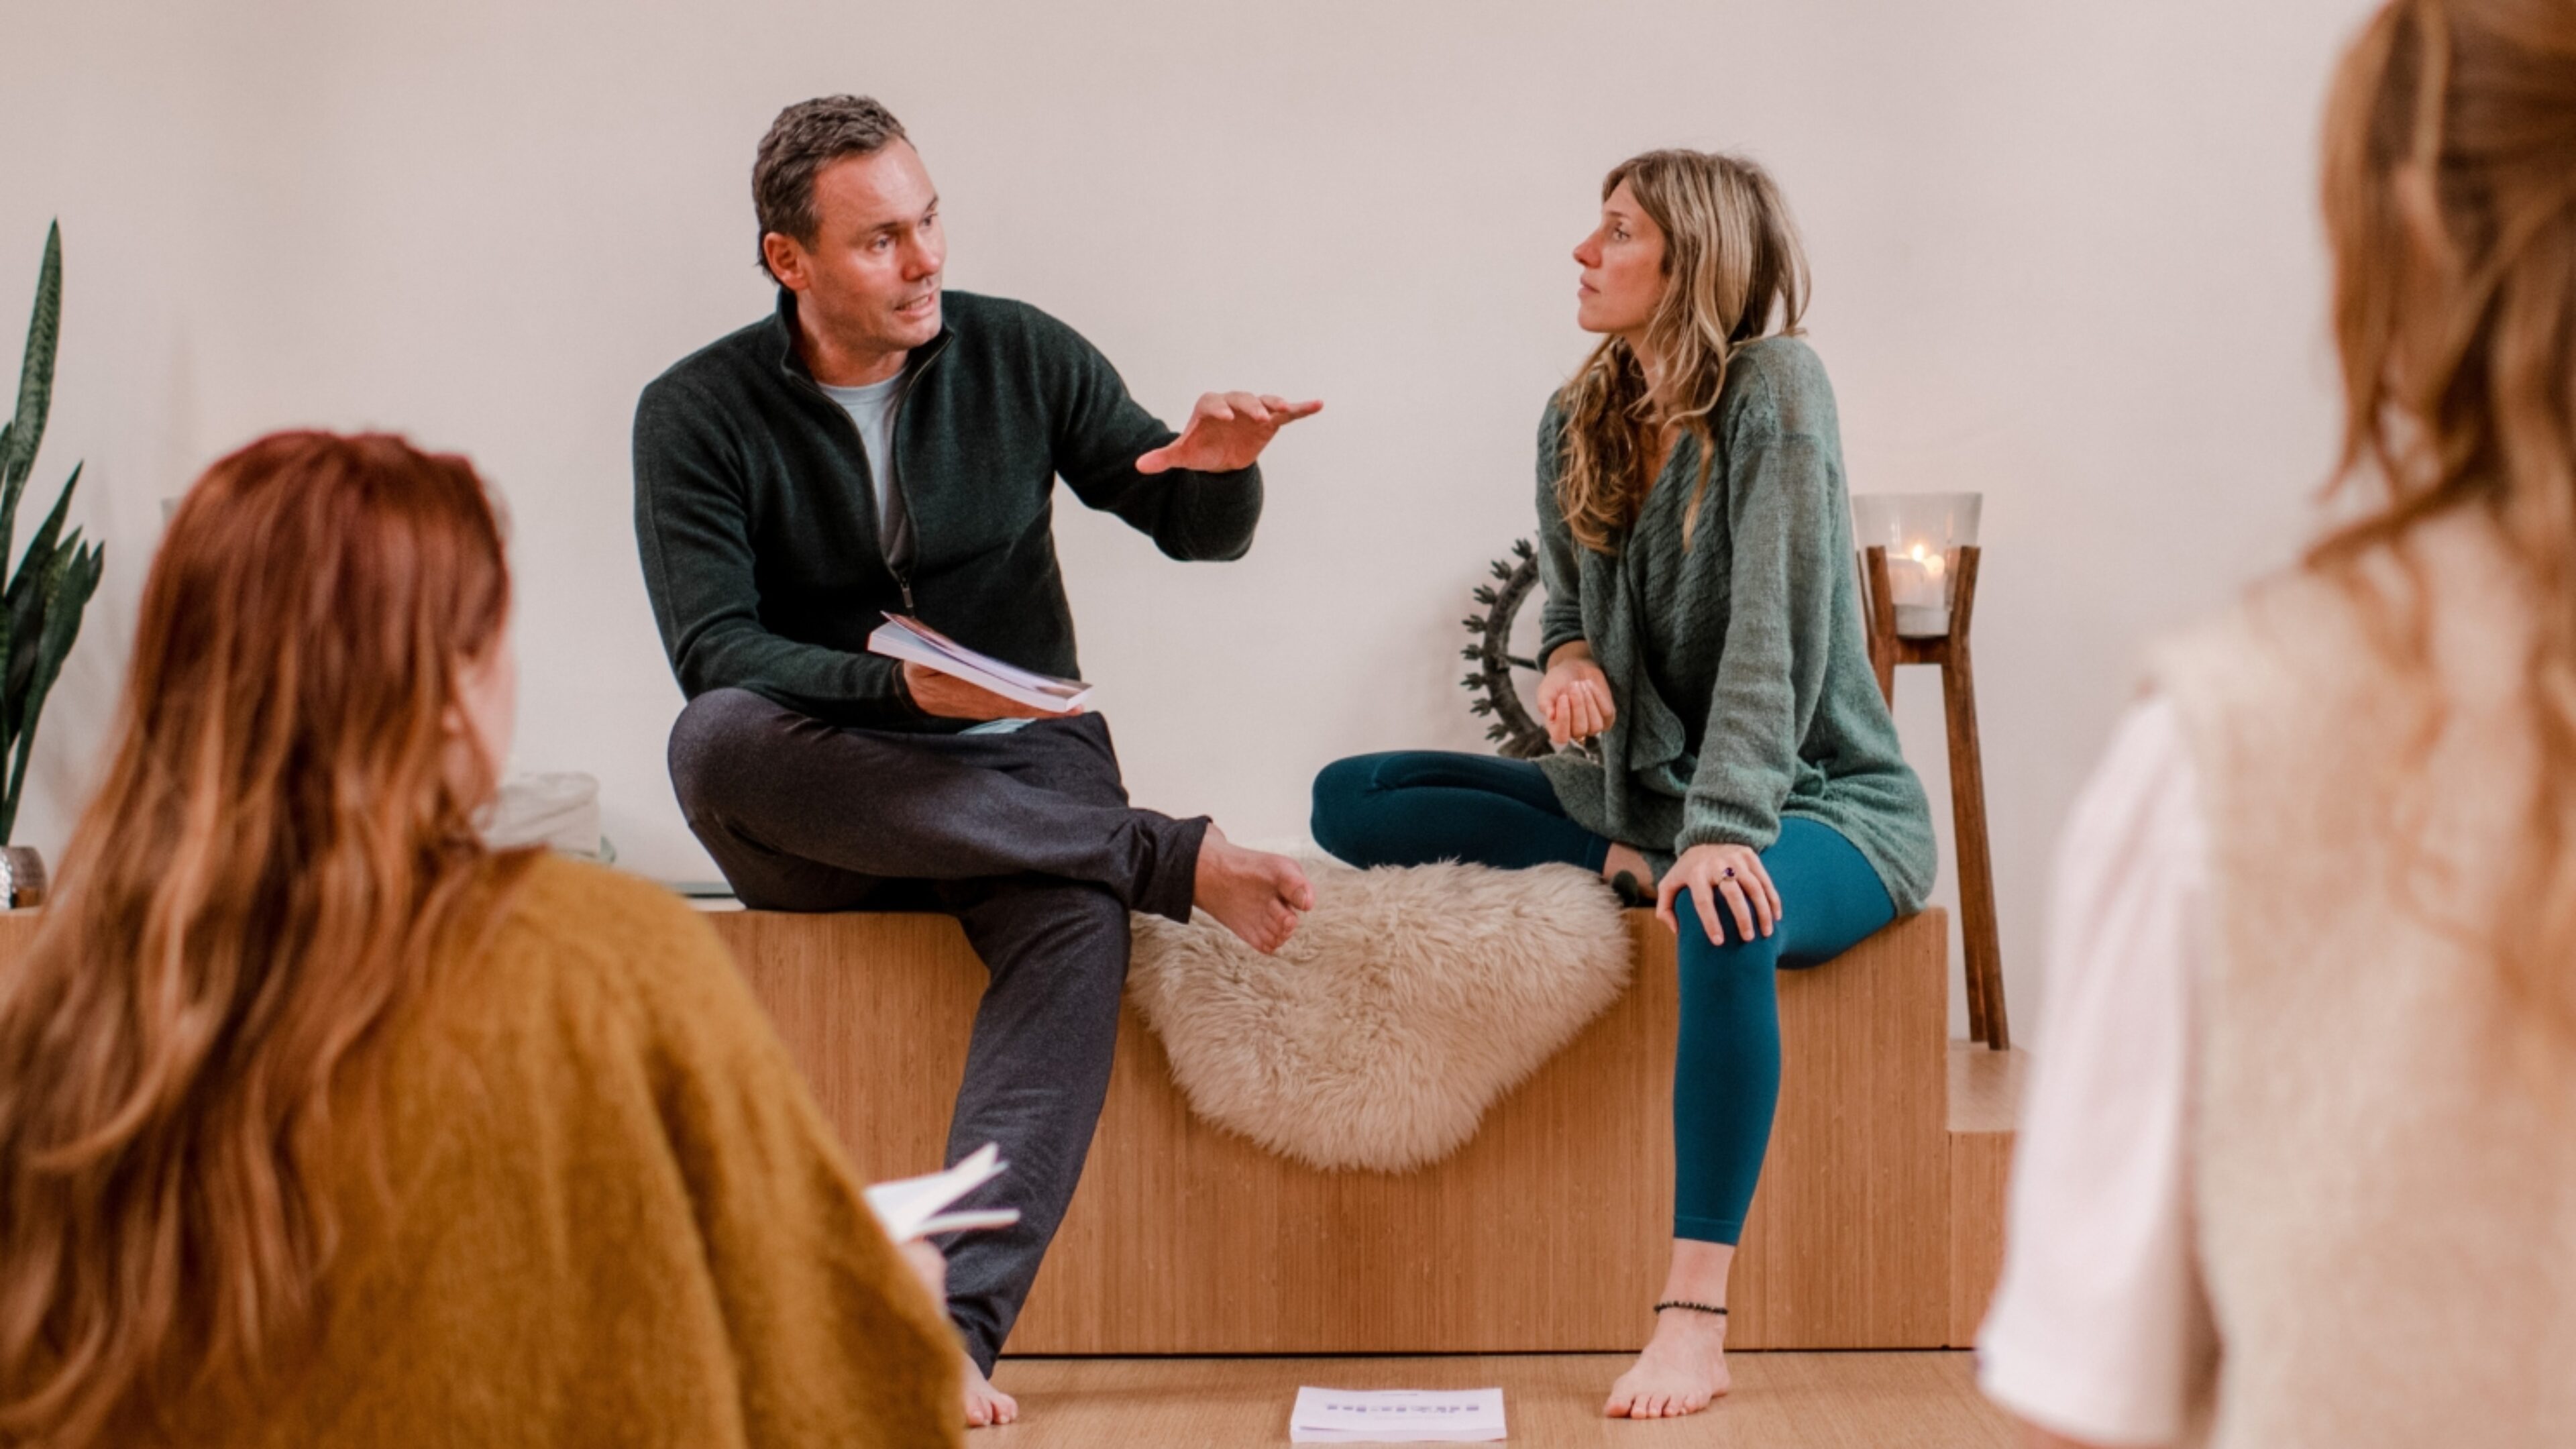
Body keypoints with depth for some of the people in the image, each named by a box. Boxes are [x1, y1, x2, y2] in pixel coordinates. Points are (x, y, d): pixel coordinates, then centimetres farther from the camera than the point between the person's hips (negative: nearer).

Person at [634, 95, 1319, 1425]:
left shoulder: (1018, 356, 4)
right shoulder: (698, 414, -2)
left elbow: (1202, 532, 8)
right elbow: (714, 653, -12)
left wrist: (1217, 468, -17)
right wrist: (900, 686, -29)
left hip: (1020, 773, 0)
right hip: (818, 818, 0)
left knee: (1078, 923, -35)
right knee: (712, 741, -36)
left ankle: (958, 1326, -44)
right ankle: (1171, 859, -28)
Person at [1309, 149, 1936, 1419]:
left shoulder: (1774, 389, -16)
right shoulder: (1577, 423, 5)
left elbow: (1775, 633, -25)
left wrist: (1722, 828, -37)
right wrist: (1570, 663, -11)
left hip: (1821, 806, -7)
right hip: (1643, 788, 7)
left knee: (1723, 911, -43)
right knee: (1350, 801, -2)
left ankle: (1696, 1322, -38)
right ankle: (1635, 868, -14)